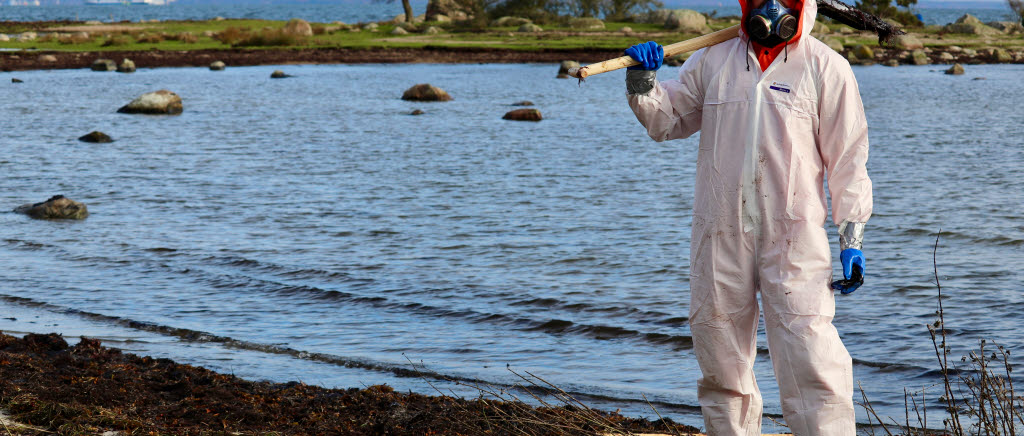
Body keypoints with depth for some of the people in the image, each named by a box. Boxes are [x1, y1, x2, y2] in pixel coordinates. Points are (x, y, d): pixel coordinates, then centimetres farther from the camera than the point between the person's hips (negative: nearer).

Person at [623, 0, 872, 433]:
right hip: (720, 234, 4)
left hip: (794, 235, -3)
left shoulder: (826, 67, 2)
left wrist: (852, 238, -1)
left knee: (809, 353, -13)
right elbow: (669, 120, 18)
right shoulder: (713, 59, 11)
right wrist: (642, 83, -2)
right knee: (719, 351, 10)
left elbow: (847, 156, 3)